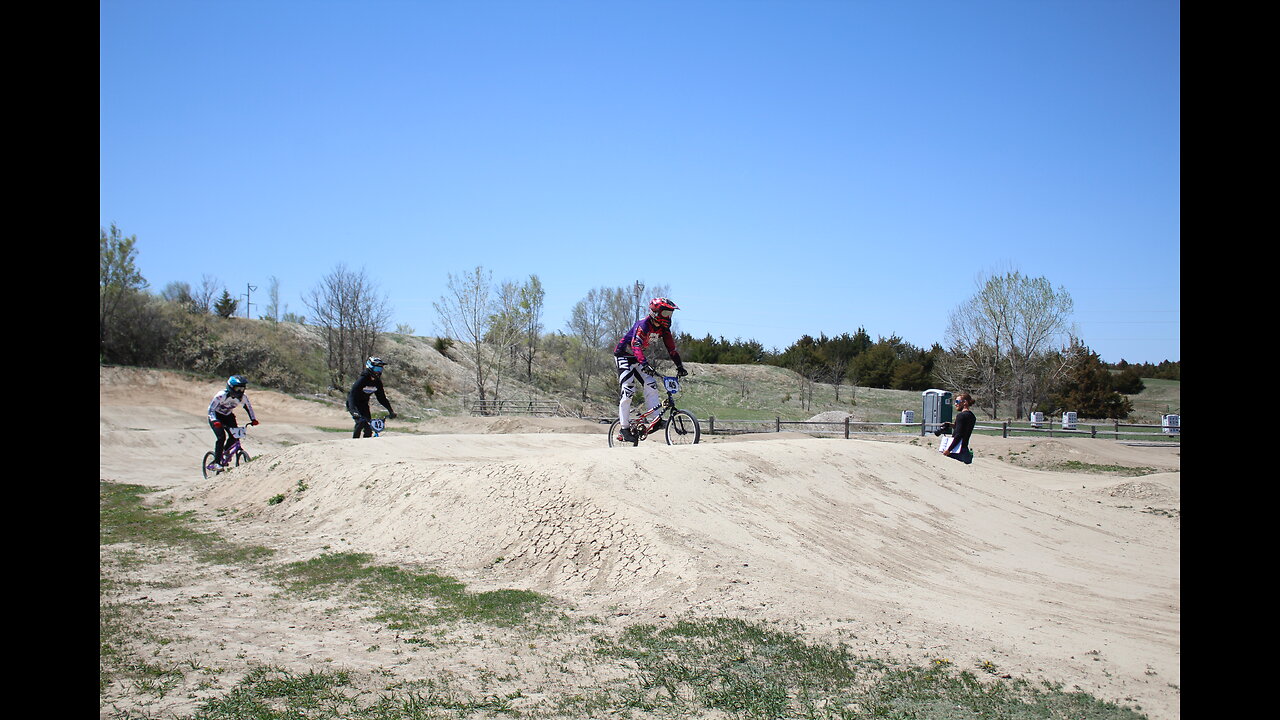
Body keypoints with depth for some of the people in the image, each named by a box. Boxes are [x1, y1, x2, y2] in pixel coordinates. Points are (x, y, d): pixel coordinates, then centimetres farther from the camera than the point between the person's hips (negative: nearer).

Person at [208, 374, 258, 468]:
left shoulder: (242, 397, -17)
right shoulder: (222, 395, -32)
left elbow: (249, 407, 1)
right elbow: (211, 409, -32)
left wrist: (253, 419, -12)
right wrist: (215, 421, -47)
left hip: (228, 416, 5)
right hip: (216, 417, -5)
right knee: (221, 437, -23)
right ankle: (217, 461, -12)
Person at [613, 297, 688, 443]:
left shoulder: (663, 328, -5)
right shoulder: (643, 324, -29)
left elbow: (671, 348, -1)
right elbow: (636, 345, -43)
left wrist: (680, 366, -10)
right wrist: (645, 364, -56)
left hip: (637, 357, 8)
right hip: (623, 355, -8)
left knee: (651, 384, -8)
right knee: (628, 390, -14)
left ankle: (656, 420, -8)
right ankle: (625, 429, -10)